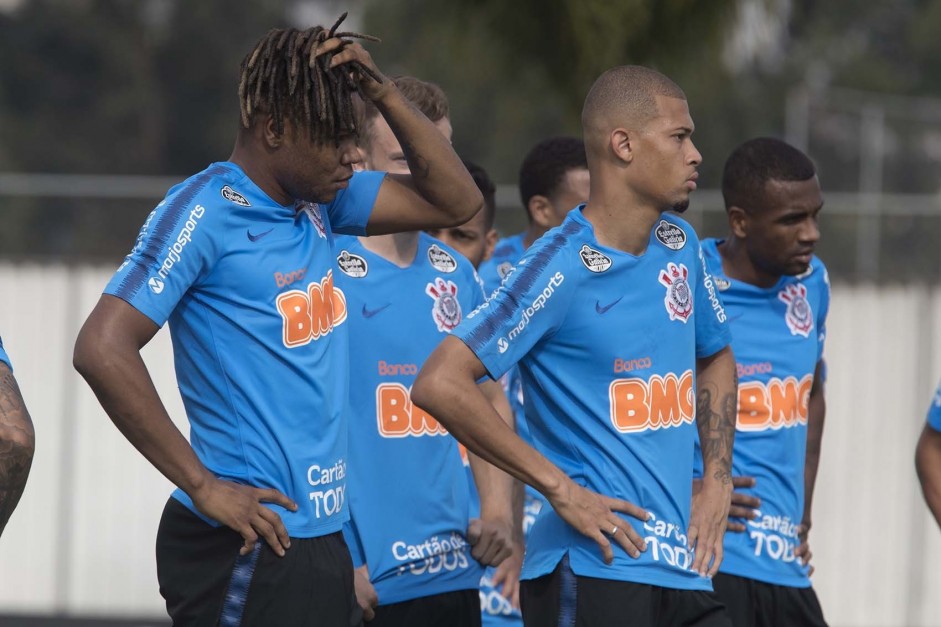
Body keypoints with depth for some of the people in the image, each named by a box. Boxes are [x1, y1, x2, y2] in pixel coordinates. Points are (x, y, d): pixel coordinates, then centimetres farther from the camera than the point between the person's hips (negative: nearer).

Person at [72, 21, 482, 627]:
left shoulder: (318, 201, 12)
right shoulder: (207, 208, -12)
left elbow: (457, 201, 18)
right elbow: (103, 349, -19)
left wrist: (384, 93, 3)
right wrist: (203, 486, -17)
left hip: (322, 538, 8)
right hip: (249, 549, -8)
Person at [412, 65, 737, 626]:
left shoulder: (679, 247, 12)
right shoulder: (562, 269, -11)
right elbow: (440, 384, -19)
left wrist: (717, 482, 15)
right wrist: (561, 489, -16)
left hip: (683, 573, 7)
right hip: (592, 574, -7)